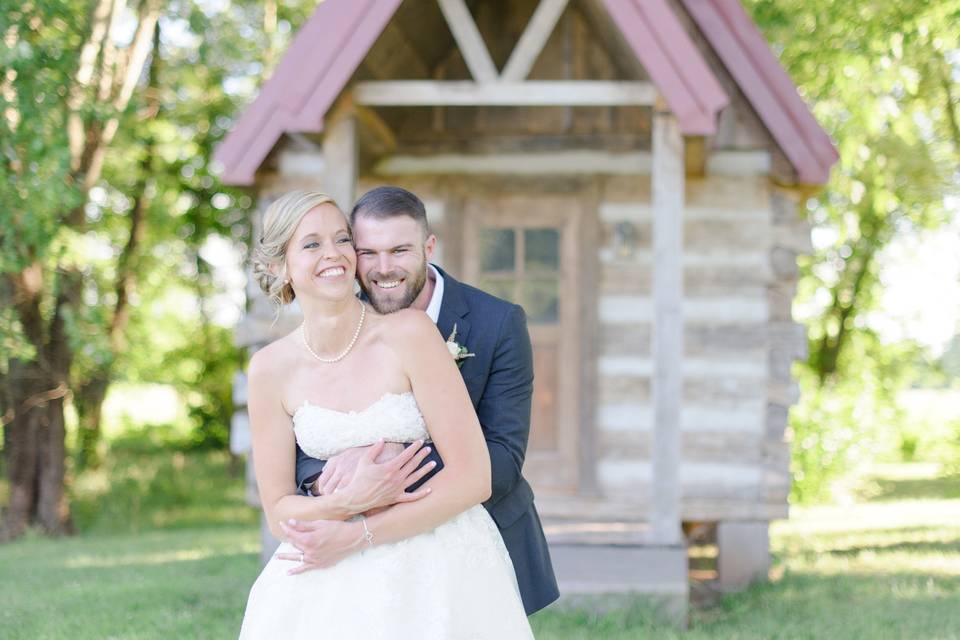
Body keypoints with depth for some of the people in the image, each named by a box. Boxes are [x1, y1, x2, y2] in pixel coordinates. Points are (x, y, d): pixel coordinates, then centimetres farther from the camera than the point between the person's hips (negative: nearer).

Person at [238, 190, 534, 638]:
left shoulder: (409, 332, -12)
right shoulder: (271, 369, -4)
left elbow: (473, 477, -13)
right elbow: (279, 512, 0)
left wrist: (356, 535, -17)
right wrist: (351, 501, -19)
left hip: (441, 571, -2)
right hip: (335, 585, 2)